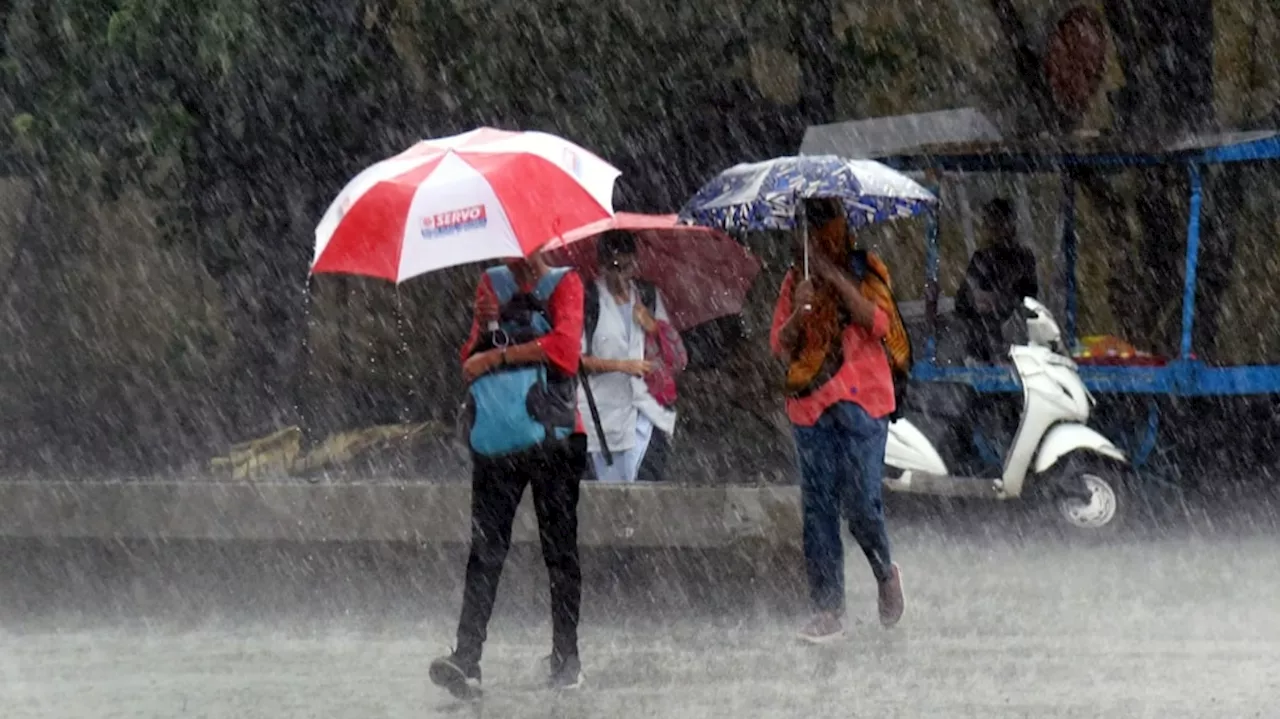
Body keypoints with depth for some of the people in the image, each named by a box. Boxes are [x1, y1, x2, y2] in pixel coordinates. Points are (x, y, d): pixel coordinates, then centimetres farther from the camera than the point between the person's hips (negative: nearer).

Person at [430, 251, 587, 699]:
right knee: (485, 549, -6)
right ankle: (466, 659, -14)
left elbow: (565, 345, -14)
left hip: (552, 439, -3)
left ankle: (566, 658, 10)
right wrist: (483, 327, -7)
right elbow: (471, 359, 13)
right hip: (496, 441, 3)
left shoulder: (564, 284, 3)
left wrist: (497, 355, -10)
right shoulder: (492, 284, 15)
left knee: (560, 549, 3)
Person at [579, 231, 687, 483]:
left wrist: (652, 326, -6)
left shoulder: (648, 296, 9)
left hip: (648, 411, 1)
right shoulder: (588, 300, -1)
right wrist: (620, 365, -16)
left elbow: (678, 358, 11)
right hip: (606, 412, -1)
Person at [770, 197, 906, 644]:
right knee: (818, 508, -1)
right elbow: (780, 348, 8)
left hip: (861, 404, -3)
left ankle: (885, 574, 20)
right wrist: (799, 313, -13)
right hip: (811, 405, 3)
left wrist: (835, 276, -17)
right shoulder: (796, 279, 13)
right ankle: (828, 610, 1)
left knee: (861, 503, -10)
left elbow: (878, 323, -12)